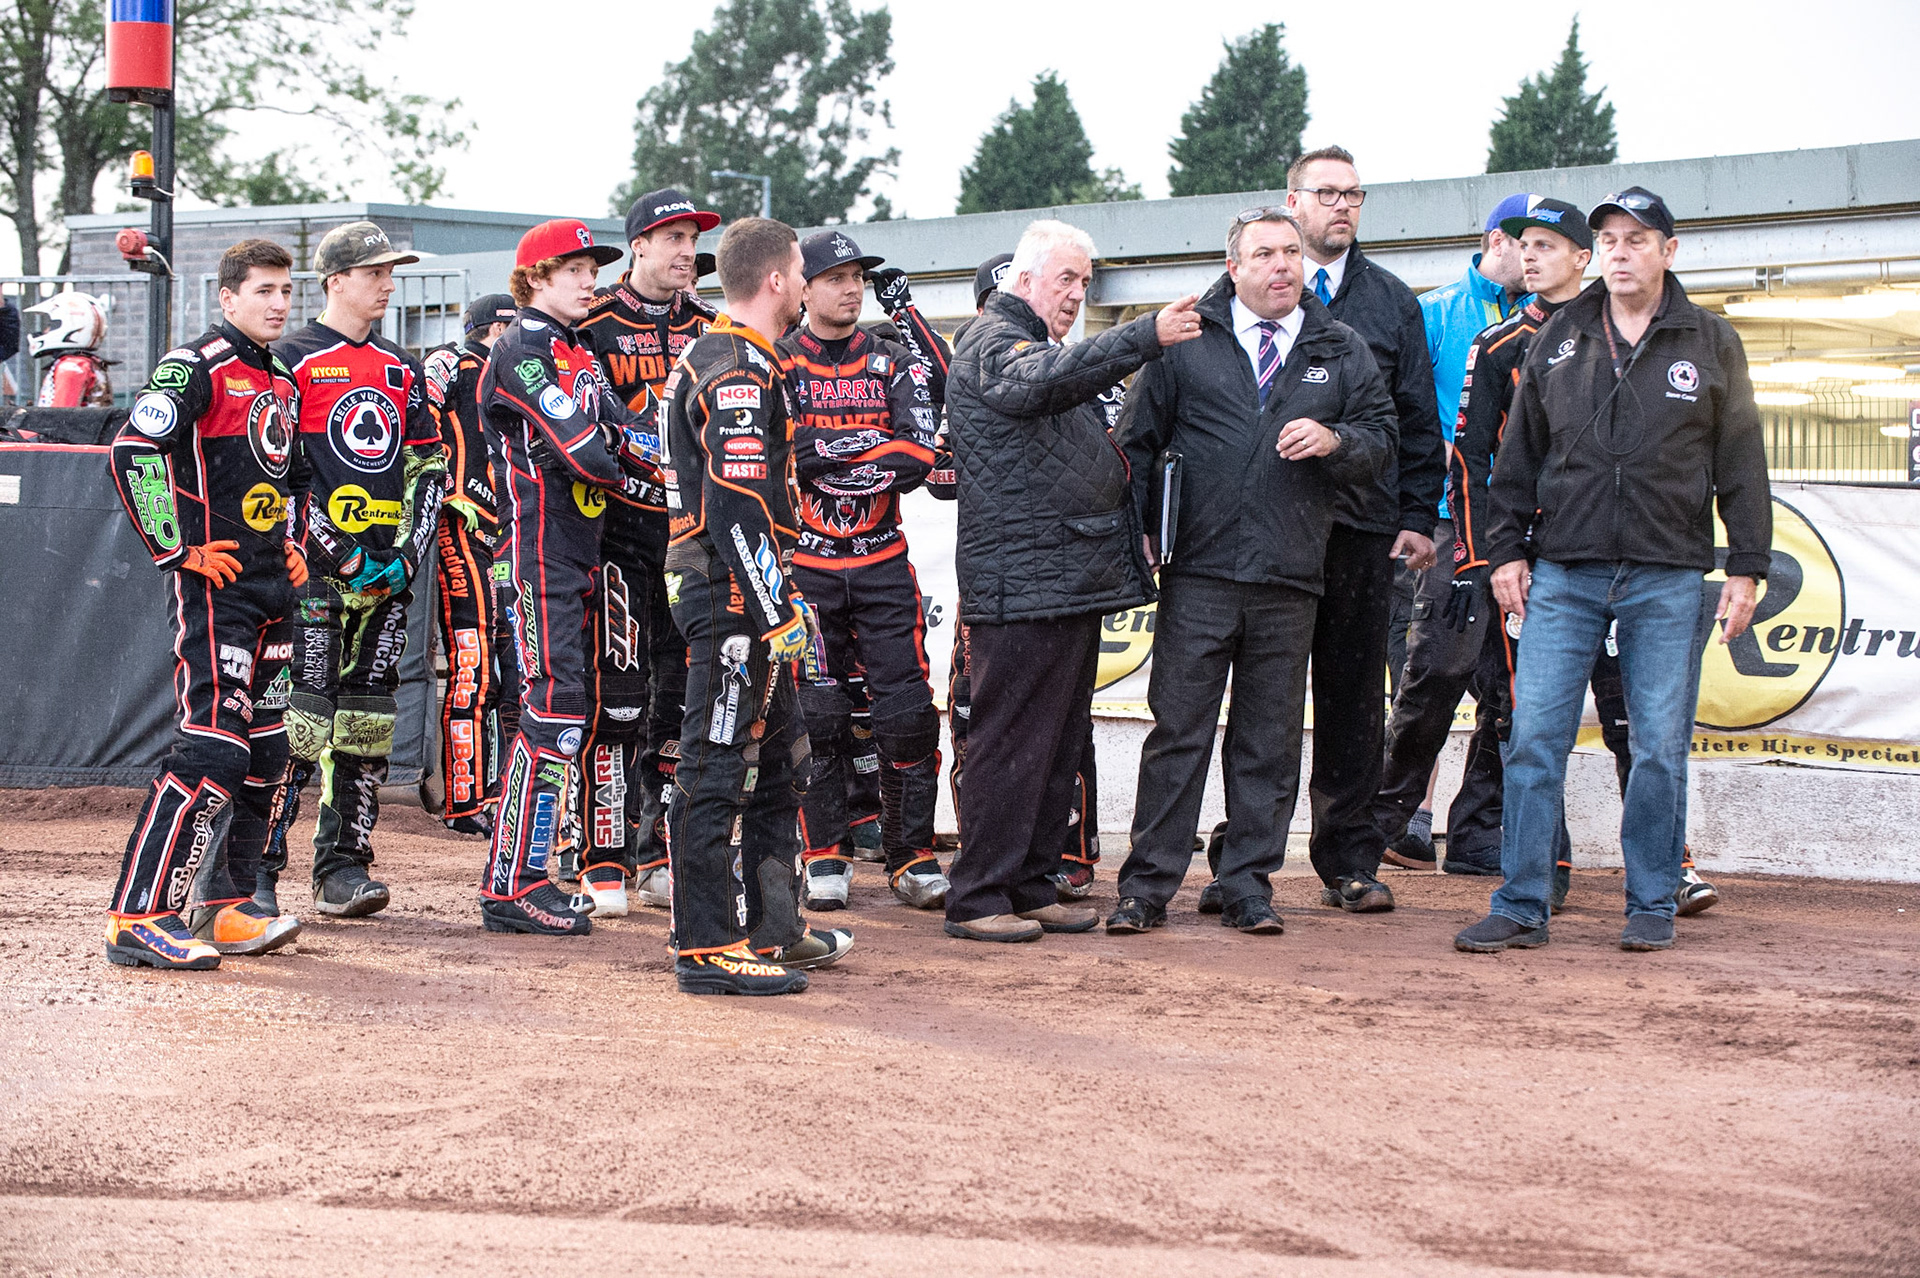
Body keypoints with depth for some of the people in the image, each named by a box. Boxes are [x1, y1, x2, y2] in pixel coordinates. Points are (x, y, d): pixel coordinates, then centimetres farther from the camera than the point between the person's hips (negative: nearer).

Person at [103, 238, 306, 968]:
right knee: (213, 751, -16)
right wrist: (177, 549, -17)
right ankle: (138, 919, -14)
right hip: (215, 586, -9)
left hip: (272, 588, 9)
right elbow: (133, 452, -18)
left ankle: (222, 907, 19)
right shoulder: (196, 367, -9)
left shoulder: (280, 380, 18)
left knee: (266, 755, 10)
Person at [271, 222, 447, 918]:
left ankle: (342, 867, 10)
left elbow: (429, 469, 16)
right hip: (315, 570, -6)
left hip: (389, 568, 6)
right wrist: (341, 554, -14)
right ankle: (257, 867, -7)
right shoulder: (293, 360, -2)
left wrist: (408, 553, 0)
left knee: (368, 720, 5)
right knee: (297, 713, -11)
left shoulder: (402, 369, 16)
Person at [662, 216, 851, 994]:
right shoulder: (742, 373, -16)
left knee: (778, 761, 17)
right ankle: (707, 950, -4)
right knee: (717, 769, -7)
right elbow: (738, 509, -23)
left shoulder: (710, 359, 18)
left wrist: (782, 596, 24)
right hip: (732, 595, -11)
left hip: (734, 598, 11)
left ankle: (773, 929, 25)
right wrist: (780, 611, -22)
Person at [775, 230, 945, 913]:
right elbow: (785, 453, -15)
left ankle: (912, 856, 7)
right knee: (816, 715, 1)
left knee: (909, 712, -2)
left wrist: (829, 457, -14)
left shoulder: (894, 363, 7)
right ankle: (825, 855, 12)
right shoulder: (777, 364, 1)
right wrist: (876, 444, -14)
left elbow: (919, 458, -8)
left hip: (883, 563, 2)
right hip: (805, 566, -2)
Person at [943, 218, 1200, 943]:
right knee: (1012, 742, -9)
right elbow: (1047, 379, -30)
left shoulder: (1045, 347, 26)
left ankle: (1030, 888, 18)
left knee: (1060, 745, 12)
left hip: (1074, 581, 10)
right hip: (1021, 580, -10)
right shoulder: (991, 343, -7)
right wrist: (1148, 338, -37)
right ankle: (977, 898, -5)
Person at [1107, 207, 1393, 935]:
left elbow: (1381, 438, 13)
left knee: (1269, 740, 6)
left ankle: (1248, 887, 14)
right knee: (1178, 732, -2)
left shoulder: (1341, 352, 11)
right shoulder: (1187, 341, 6)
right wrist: (1142, 531, -1)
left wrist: (1335, 441, -9)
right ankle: (1147, 887, 4)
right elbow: (1138, 441, 8)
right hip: (1197, 576, -2)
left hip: (1290, 582, 2)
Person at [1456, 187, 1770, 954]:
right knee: (1534, 738, -4)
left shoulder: (1711, 344, 6)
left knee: (1660, 747, 2)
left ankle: (1651, 906, 13)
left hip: (1669, 580, -1)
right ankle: (1520, 906, 2)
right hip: (1564, 574, 1)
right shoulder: (1559, 339, 10)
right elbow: (1520, 453, 14)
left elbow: (1741, 465, 6)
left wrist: (1746, 569, 1)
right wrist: (1507, 548, 6)